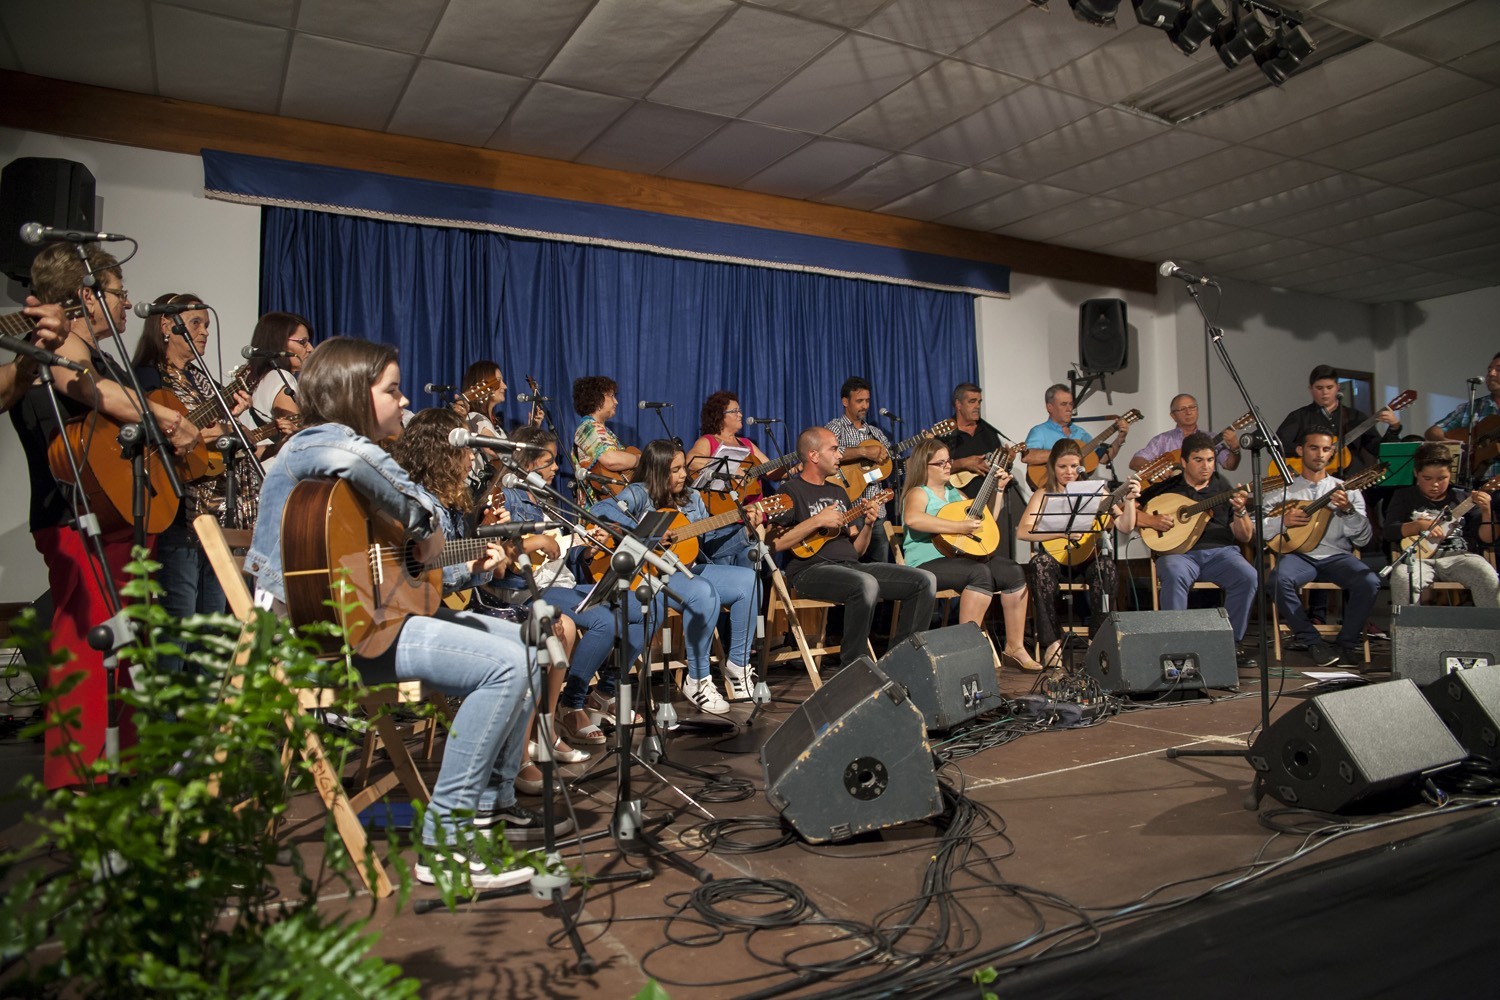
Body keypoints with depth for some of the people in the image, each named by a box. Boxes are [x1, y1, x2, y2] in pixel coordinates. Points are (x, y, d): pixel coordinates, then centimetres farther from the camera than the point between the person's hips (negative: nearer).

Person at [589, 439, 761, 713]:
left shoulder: (690, 496, 15)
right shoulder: (640, 494, -8)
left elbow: (708, 532, 20)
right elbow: (600, 509, -25)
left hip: (689, 569, 8)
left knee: (748, 581, -10)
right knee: (704, 593, -35)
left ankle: (737, 667, 1)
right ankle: (697, 680, -18)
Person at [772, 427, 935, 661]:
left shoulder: (838, 492, 24)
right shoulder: (791, 492, 1)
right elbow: (774, 543, -14)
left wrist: (868, 526, 3)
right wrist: (817, 521, -15)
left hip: (851, 566, 8)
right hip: (811, 569, -8)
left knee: (925, 580, -6)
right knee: (866, 584, -38)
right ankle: (853, 666, -22)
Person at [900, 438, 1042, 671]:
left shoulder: (953, 493, 23)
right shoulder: (918, 493, -2)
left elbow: (985, 520, 33)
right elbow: (912, 519, -28)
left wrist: (999, 489, 23)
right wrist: (959, 527, -30)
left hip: (962, 557, 8)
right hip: (929, 563, -8)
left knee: (1014, 573, -12)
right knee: (981, 573, -33)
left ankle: (1014, 648, -7)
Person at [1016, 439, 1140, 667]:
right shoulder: (1044, 495, 4)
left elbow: (1125, 527, 5)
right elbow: (1023, 532, -12)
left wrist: (1129, 499, -10)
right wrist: (1062, 531, -22)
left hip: (1087, 557, 1)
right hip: (1055, 557, -1)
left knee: (1107, 567, -31)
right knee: (1041, 563, -34)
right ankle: (1051, 641, -29)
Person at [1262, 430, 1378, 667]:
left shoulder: (1347, 490, 16)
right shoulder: (1283, 490, 14)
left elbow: (1364, 539, 6)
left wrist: (1347, 510, -12)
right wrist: (1282, 520, -13)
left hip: (1336, 555, 1)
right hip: (1299, 554, -1)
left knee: (1370, 582, -29)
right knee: (1279, 580, -34)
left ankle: (1348, 643, -8)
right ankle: (1313, 642, -16)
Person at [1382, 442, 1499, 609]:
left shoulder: (1463, 498, 14)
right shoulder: (1403, 497, 12)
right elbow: (1389, 532, 1)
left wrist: (1486, 512, -6)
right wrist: (1420, 525, -13)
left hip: (1459, 556, 2)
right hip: (1420, 556, -1)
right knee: (1402, 578, -34)